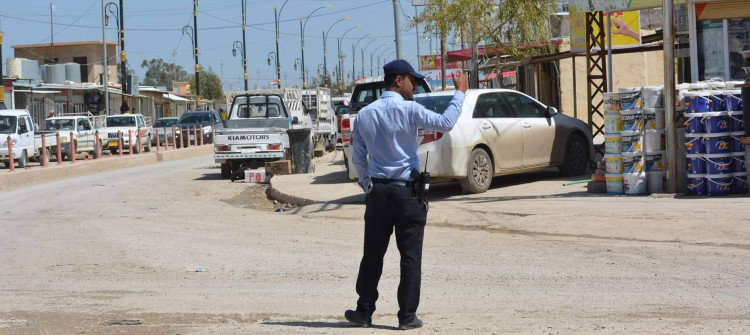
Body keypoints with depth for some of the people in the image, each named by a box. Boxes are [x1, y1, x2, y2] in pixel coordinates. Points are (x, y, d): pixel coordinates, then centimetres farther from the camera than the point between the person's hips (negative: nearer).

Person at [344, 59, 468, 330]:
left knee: (372, 255, 11)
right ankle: (407, 316, 3)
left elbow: (358, 158, 10)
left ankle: (364, 313, 15)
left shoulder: (364, 115, 7)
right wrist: (460, 92, -1)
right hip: (407, 191, -5)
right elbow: (446, 123, -11)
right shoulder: (409, 110, -10)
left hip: (377, 192, 5)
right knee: (410, 256, 2)